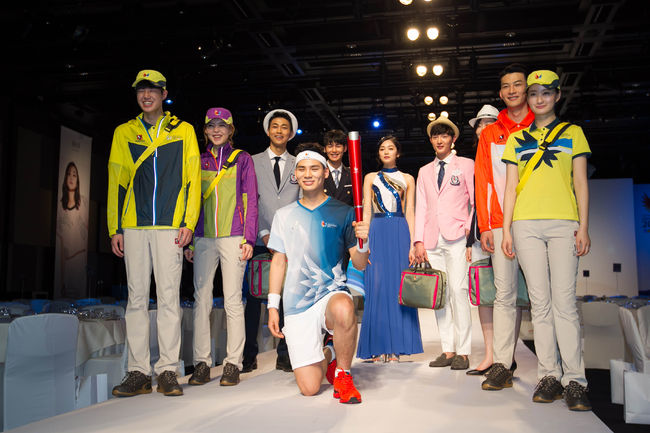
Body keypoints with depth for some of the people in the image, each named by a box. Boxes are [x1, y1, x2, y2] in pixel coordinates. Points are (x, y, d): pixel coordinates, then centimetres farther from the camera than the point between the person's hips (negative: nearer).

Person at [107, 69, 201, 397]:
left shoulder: (183, 131, 10)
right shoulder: (124, 133, 15)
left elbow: (192, 179, 6)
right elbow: (116, 183, 13)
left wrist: (188, 222, -4)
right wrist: (115, 228, 5)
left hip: (170, 226, -2)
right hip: (134, 226, 2)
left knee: (169, 296, -3)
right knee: (137, 297, 3)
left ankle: (168, 370, 4)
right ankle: (138, 371, 8)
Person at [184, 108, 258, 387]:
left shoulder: (242, 159, 8)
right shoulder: (199, 161, 15)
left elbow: (250, 201, 4)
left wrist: (249, 239, -4)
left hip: (233, 237, -2)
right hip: (203, 238, 3)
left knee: (233, 300, -3)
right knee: (201, 299, 0)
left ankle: (233, 364, 4)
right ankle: (202, 363, 7)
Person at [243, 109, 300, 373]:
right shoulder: (253, 162, 11)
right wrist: (263, 233, -6)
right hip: (260, 241, -1)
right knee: (253, 297, -2)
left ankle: (285, 354, 10)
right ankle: (249, 355, 7)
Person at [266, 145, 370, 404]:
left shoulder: (343, 213, 2)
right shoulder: (284, 215, 10)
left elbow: (360, 265, 1)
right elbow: (279, 261, 12)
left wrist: (363, 242, -21)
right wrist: (273, 307, 5)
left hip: (331, 292, -2)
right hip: (296, 304, 2)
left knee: (343, 309, -40)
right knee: (309, 388, -6)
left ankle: (343, 373, -12)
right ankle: (328, 355, 30)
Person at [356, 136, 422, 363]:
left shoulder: (407, 179, 14)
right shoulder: (370, 178, 14)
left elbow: (410, 213, 8)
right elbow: (366, 212, 7)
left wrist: (412, 244, -3)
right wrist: (364, 243, -4)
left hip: (400, 234, 0)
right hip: (377, 233, 0)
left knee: (399, 288, -3)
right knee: (377, 288, -5)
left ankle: (396, 347, 4)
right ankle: (379, 348, 0)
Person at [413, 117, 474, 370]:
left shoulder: (466, 165, 9)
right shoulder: (424, 172, 21)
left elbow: (476, 200, 5)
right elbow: (421, 208, 16)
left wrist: (470, 229, -8)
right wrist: (418, 241, 7)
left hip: (457, 236, -4)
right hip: (432, 239, 4)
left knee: (458, 290, -12)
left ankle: (463, 352, -7)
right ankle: (448, 351, 5)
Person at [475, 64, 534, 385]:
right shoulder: (490, 134, 15)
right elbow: (482, 182, 11)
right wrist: (484, 226, 1)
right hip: (502, 223, 1)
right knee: (505, 293, -3)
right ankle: (502, 361, -1)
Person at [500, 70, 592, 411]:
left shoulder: (573, 133, 14)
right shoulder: (516, 139, 17)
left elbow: (580, 183, 9)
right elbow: (511, 186, 14)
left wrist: (583, 226, -1)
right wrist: (506, 229, 5)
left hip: (563, 223, -1)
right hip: (526, 223, 2)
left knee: (564, 301, -8)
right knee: (540, 302, 0)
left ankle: (574, 380, -4)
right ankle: (548, 375, 5)